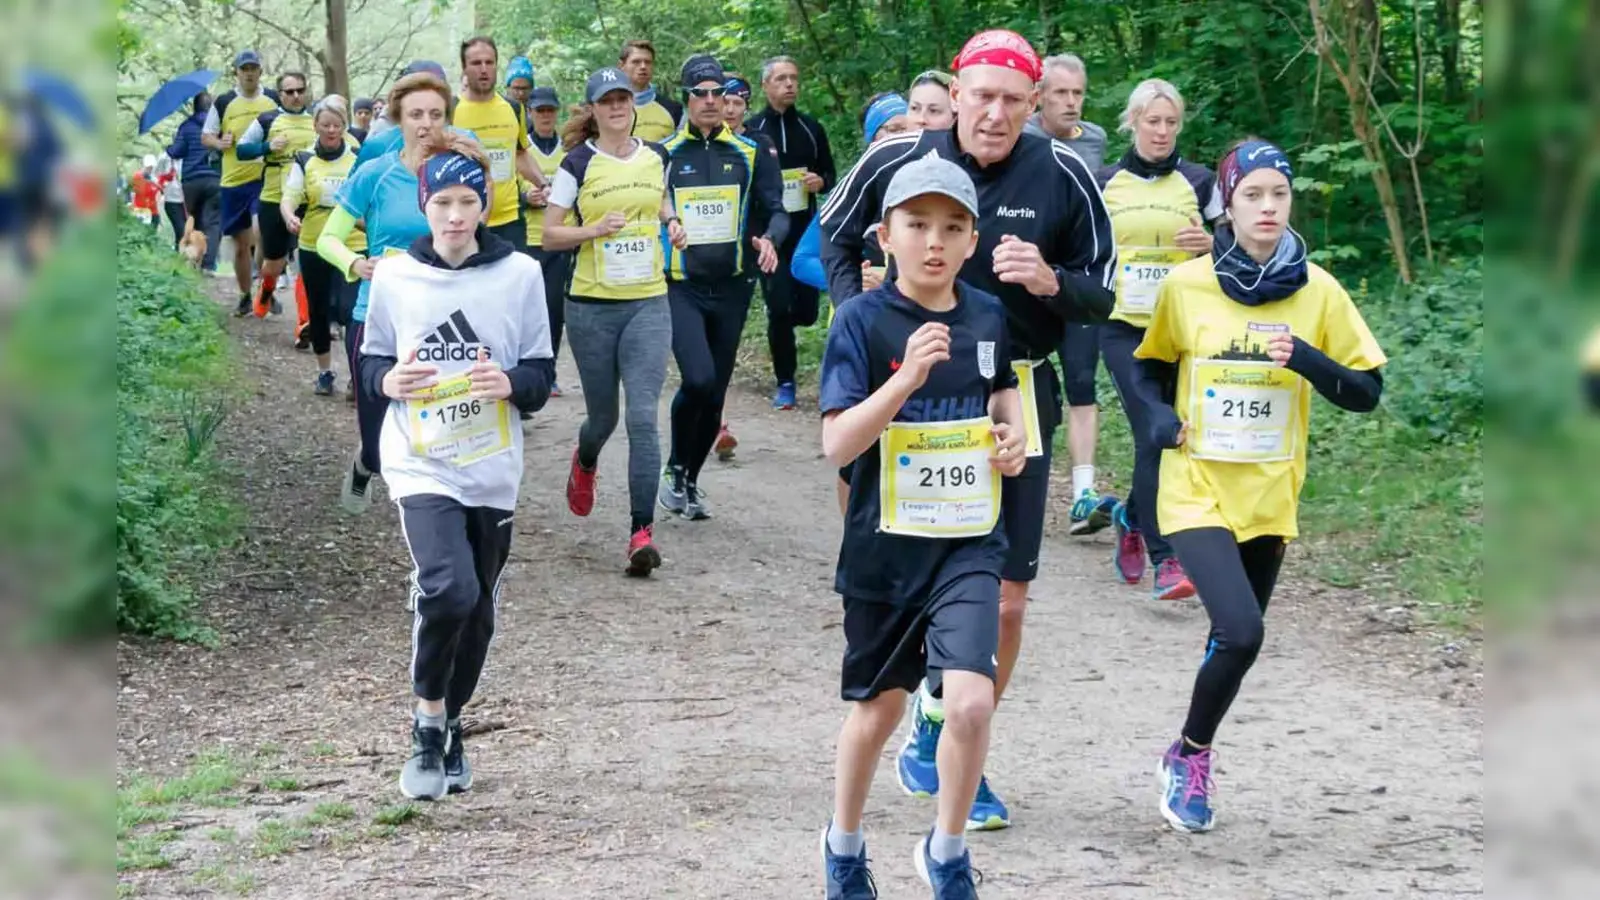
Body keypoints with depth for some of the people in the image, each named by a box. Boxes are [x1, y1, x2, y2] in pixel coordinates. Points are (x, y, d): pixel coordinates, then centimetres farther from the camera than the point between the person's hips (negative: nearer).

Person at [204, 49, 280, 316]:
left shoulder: (274, 99, 4)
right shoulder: (224, 103, 4)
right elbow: (206, 136, 9)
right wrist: (219, 143, -12)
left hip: (266, 177, -2)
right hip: (233, 181, 2)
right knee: (241, 244, 10)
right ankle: (245, 297, 24)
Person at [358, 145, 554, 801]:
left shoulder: (520, 275, 2)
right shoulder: (394, 277, 2)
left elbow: (542, 375, 6)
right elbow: (369, 362, 11)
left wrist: (511, 383, -16)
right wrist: (388, 380, -11)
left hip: (493, 470, 2)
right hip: (421, 463, -2)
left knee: (477, 614, 12)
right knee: (449, 591, -22)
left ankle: (448, 728, 35)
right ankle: (428, 727, -2)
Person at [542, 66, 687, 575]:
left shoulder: (655, 158, 7)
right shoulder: (578, 164, -4)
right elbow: (549, 235, -3)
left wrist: (673, 223, 7)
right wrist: (596, 229, -19)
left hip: (649, 304, 1)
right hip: (592, 306, -1)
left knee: (643, 416, -12)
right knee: (603, 416, 11)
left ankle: (642, 532, -12)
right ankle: (585, 461, 49)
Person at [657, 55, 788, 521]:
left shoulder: (751, 154, 5)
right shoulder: (663, 155, 2)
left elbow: (776, 211, 1)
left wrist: (769, 238, -19)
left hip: (732, 288, 3)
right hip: (681, 287, -3)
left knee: (715, 394, 8)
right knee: (697, 379, -22)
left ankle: (690, 481, 27)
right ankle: (675, 469, 1)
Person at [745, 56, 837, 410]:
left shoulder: (811, 128, 9)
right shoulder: (751, 130, 1)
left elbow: (830, 174, 16)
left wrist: (820, 182, -6)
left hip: (806, 231, 3)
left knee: (805, 310, 2)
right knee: (779, 308, -10)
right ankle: (785, 383, 3)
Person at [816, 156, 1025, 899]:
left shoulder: (988, 316, 1)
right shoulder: (862, 320, -12)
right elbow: (837, 445, -19)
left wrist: (1012, 432, 3)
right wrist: (906, 376, -30)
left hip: (969, 542, 2)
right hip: (885, 545, -2)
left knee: (970, 701, -15)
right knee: (877, 710, 14)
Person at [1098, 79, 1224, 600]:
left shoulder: (1198, 183, 7)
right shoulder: (1105, 183, 7)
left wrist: (1210, 244, -11)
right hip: (1123, 326, -1)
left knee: (1156, 438, 4)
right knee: (1154, 435, -14)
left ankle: (1132, 518, 34)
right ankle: (1164, 559, -12)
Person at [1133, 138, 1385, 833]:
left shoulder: (1317, 291, -3)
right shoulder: (1185, 285, -5)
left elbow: (1367, 391, 0)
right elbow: (1150, 365, 12)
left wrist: (1305, 359, -17)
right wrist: (1160, 416, -8)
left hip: (1270, 495, 3)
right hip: (1198, 490, -3)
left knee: (1235, 639, 13)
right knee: (1240, 632, -20)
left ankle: (1193, 756, 38)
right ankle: (1191, 753, 3)